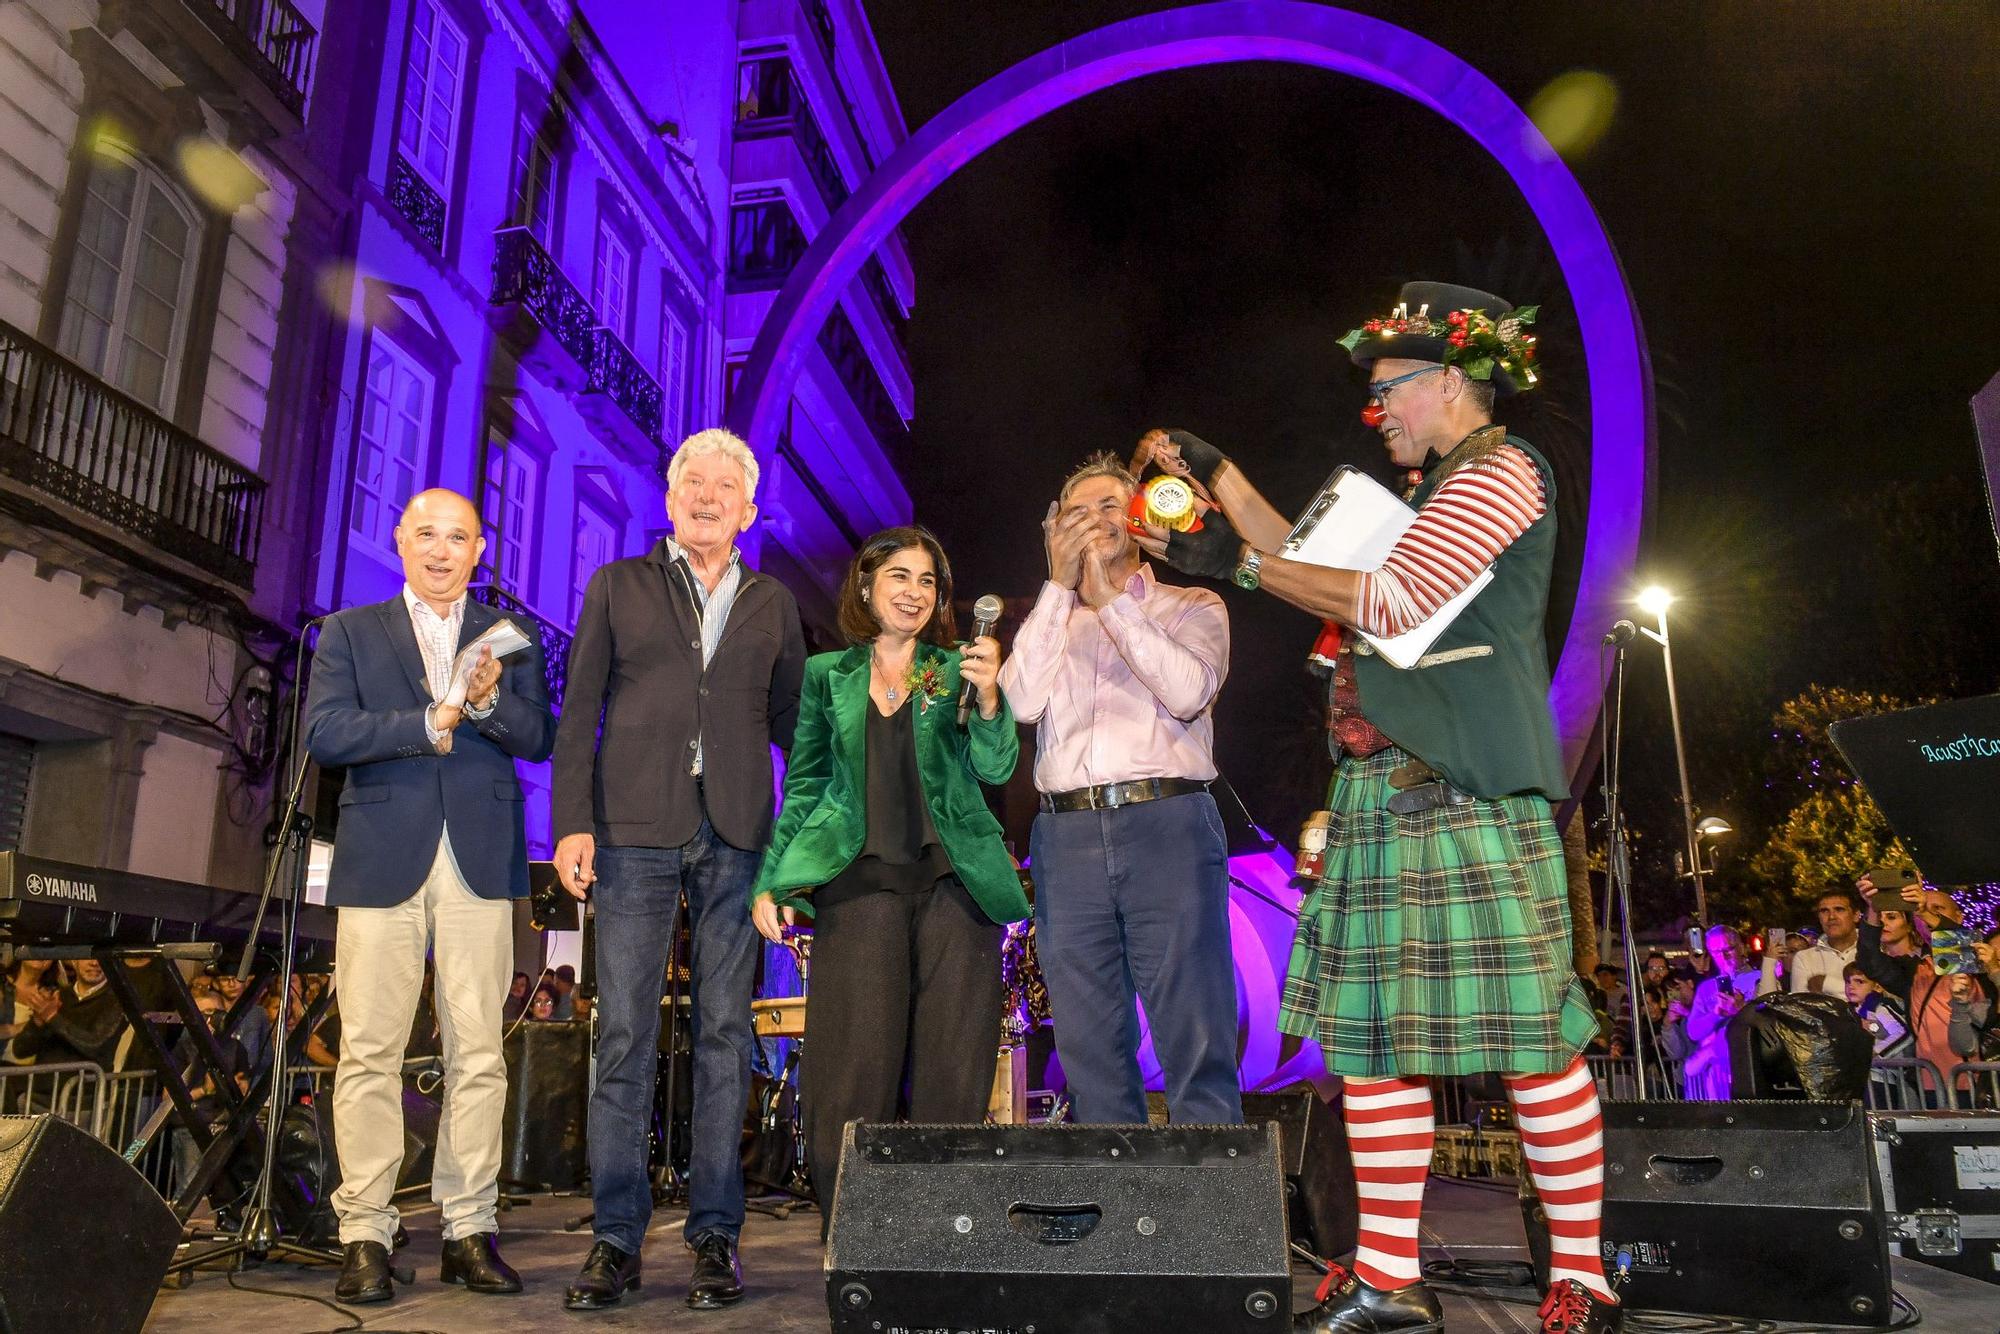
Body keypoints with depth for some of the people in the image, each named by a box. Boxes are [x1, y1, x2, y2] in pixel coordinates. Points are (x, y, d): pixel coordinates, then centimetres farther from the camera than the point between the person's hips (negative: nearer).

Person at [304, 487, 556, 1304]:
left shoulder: (510, 638, 15)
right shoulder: (349, 632, 13)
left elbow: (539, 739, 4)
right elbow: (325, 733, -2)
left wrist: (489, 701, -14)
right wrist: (426, 724, -12)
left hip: (481, 862, 1)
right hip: (381, 860, 0)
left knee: (478, 1054, 1)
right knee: (370, 1053, -1)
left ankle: (470, 1231, 9)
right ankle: (365, 1235, 8)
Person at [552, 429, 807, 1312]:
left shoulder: (773, 604, 16)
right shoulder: (617, 587, 13)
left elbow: (792, 725, 15)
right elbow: (580, 712, 7)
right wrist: (572, 823, -4)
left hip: (738, 838, 1)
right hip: (635, 831, -1)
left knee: (724, 1034, 2)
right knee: (624, 1034, -1)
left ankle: (715, 1235, 9)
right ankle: (617, 1238, 7)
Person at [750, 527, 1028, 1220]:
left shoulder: (956, 671, 11)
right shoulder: (827, 675, 14)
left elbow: (997, 767, -2)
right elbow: (802, 787, 15)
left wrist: (988, 697, -19)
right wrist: (770, 880, 7)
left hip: (955, 878, 0)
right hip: (859, 878, 0)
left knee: (953, 1067, 1)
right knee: (858, 1062, -4)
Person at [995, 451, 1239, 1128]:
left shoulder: (1191, 607, 14)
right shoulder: (1049, 621, 22)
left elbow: (1188, 691, -7)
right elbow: (1023, 701, 1)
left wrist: (1110, 599, -7)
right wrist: (1061, 586, -1)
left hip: (1167, 825, -3)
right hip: (1067, 836, 3)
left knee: (1196, 1041, -6)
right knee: (1091, 1052, 5)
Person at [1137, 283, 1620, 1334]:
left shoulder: (1501, 471, -4)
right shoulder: (1426, 490, 24)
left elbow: (1389, 604, -16)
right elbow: (1311, 561, 27)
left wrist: (1238, 562, -11)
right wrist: (1216, 473, 25)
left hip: (1464, 791, -9)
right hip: (1382, 793, 9)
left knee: (1527, 1035, -3)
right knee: (1368, 1031, 5)